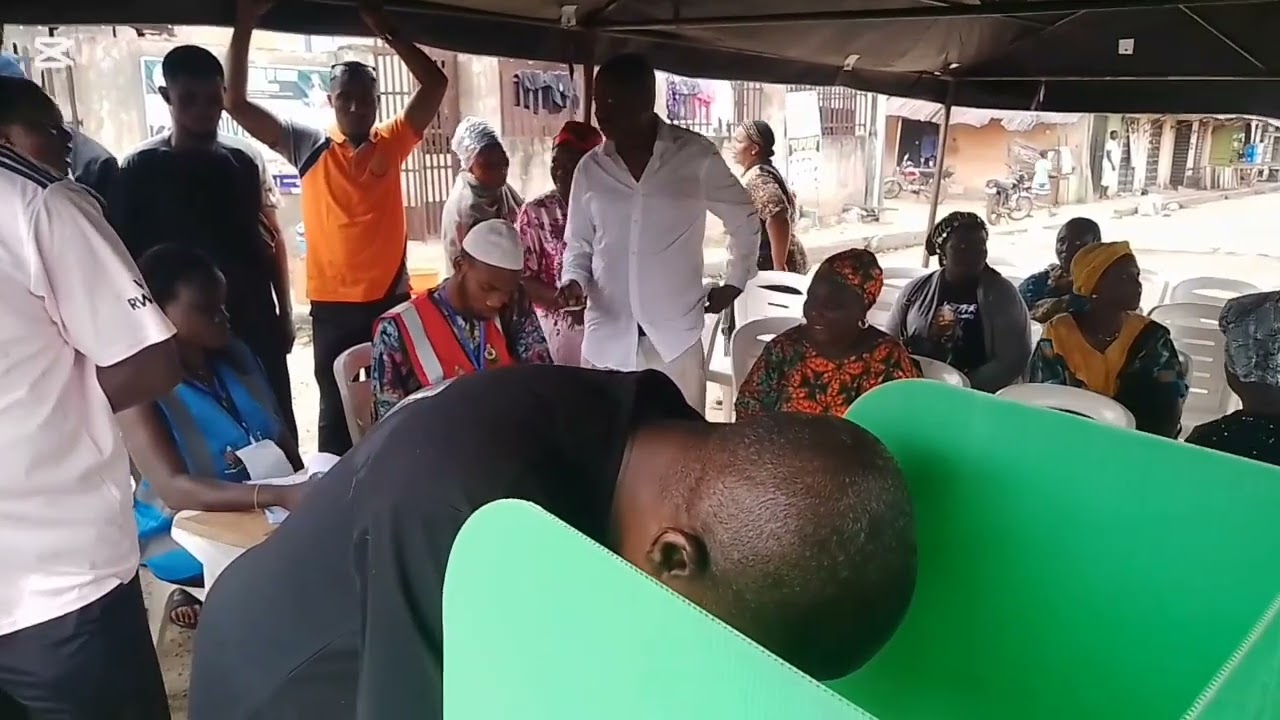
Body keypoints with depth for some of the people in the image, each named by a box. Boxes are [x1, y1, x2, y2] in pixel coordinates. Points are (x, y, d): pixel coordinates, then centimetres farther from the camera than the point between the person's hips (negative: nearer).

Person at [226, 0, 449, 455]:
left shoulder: (392, 143, 5)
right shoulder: (310, 147, 2)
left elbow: (435, 83, -1)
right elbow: (237, 102, -1)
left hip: (391, 299, 1)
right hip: (333, 305, -1)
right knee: (337, 411, 9)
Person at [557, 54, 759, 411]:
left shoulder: (696, 156, -2)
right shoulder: (590, 168, 5)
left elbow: (745, 219, 12)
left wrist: (734, 283, 11)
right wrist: (573, 280, -5)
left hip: (675, 338, -2)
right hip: (606, 338, 2)